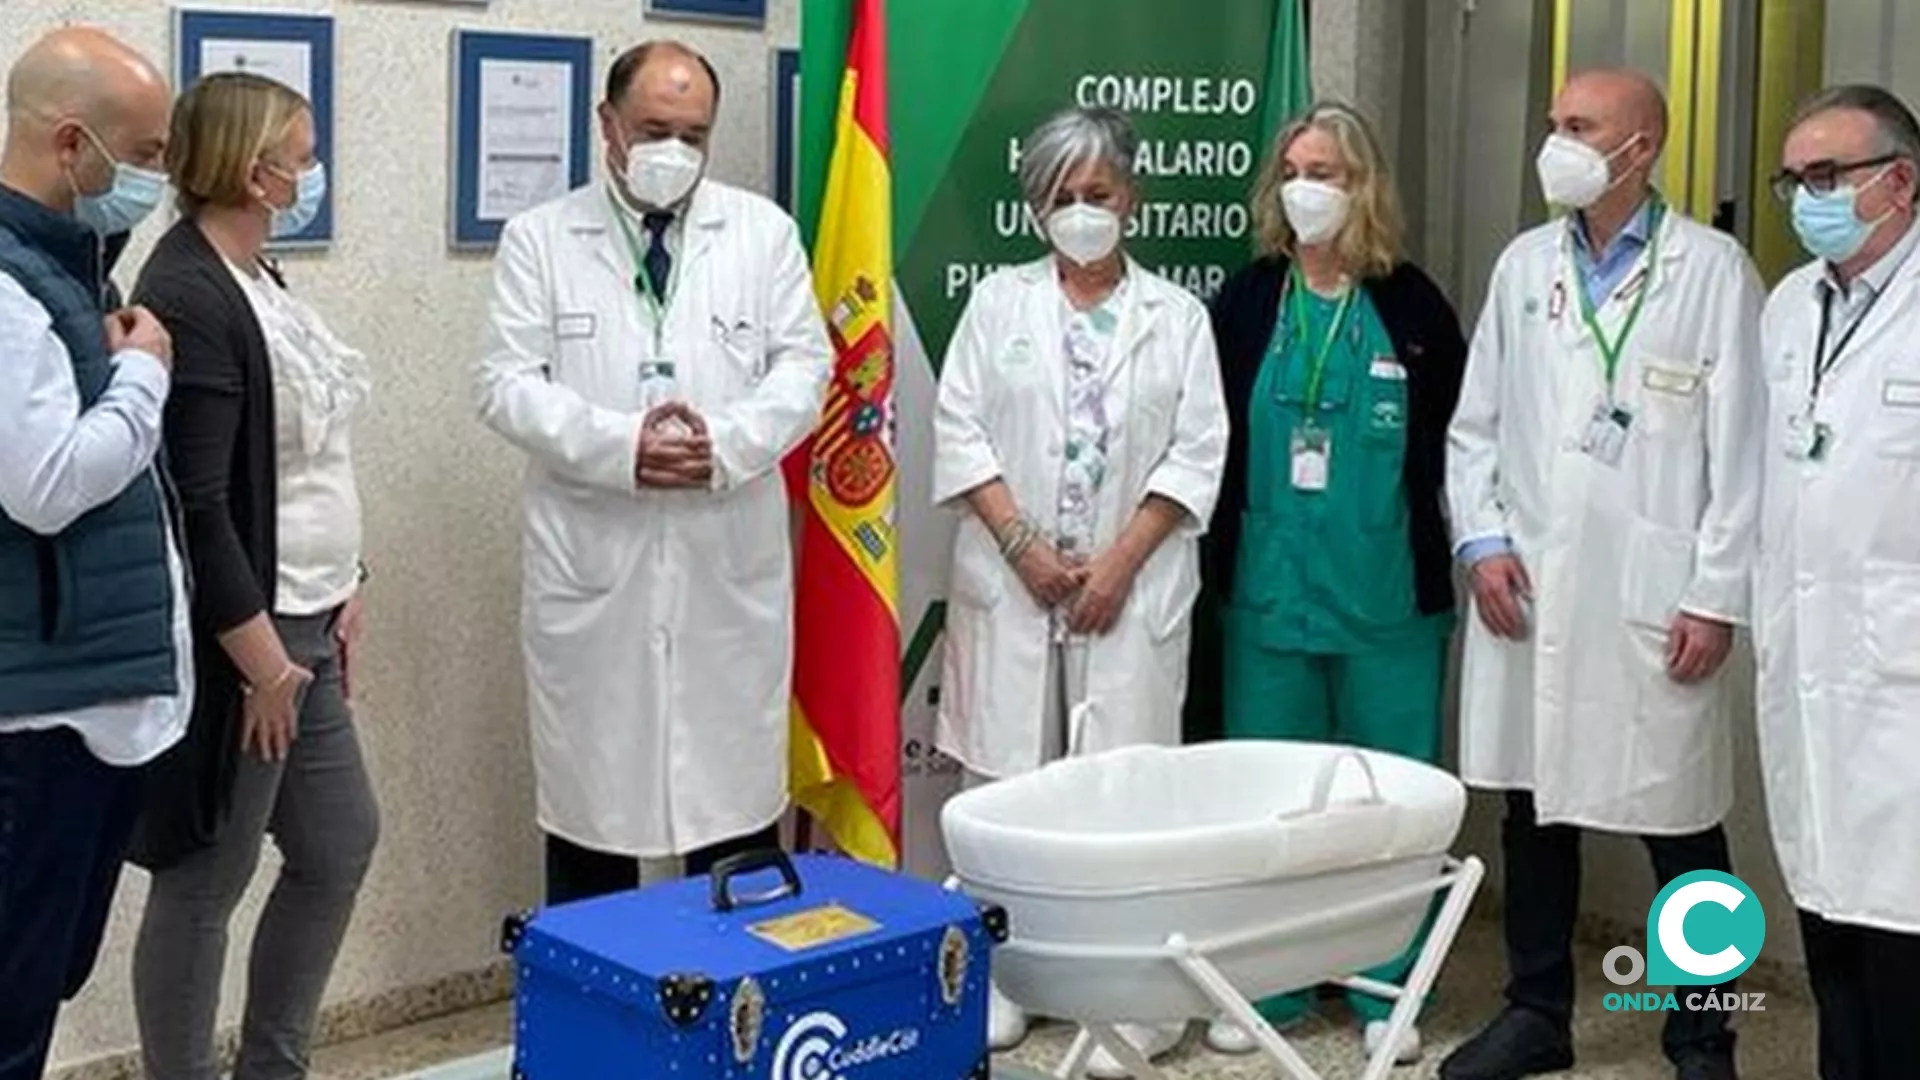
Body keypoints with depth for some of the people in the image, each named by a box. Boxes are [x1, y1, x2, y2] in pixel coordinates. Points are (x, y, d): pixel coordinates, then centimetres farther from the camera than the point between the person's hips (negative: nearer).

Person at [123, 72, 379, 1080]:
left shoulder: (254, 281, 10)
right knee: (203, 884, 3)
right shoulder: (185, 300, -20)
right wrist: (260, 658, -19)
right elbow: (195, 507, -23)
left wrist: (341, 588, 13)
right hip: (238, 642, -10)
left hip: (299, 625, 10)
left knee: (341, 844, 18)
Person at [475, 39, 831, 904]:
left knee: (736, 791, 6)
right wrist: (618, 444, -17)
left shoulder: (764, 231, 8)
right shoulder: (540, 239, 5)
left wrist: (728, 442, -15)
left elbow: (803, 366, 3)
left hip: (730, 563, 1)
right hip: (590, 564, 0)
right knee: (589, 790, 7)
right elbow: (508, 383, -2)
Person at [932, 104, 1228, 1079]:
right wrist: (1022, 544, -9)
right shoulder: (997, 302, 9)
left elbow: (1197, 454, 1)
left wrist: (1119, 562, -9)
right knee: (1007, 777, 3)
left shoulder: (1177, 315, 7)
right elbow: (959, 430, 1)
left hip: (1133, 587, -1)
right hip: (1011, 582, 1)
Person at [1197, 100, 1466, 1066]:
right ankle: (1267, 986, 19)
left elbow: (1451, 437, 4)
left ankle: (1386, 990, 18)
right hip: (1268, 585, 1)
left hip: (1390, 590, -1)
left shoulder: (1411, 304, 1)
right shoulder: (1245, 299, 4)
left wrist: (1424, 540, -2)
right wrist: (1221, 552, 0)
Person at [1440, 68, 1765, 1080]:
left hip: (1654, 600, -4)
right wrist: (1482, 540, 0)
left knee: (1679, 828, 4)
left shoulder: (1713, 269, -3)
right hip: (1528, 592, 4)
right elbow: (1475, 422, 13)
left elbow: (1739, 446, -5)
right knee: (1533, 809, 12)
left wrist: (1717, 596, -9)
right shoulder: (1522, 264, 10)